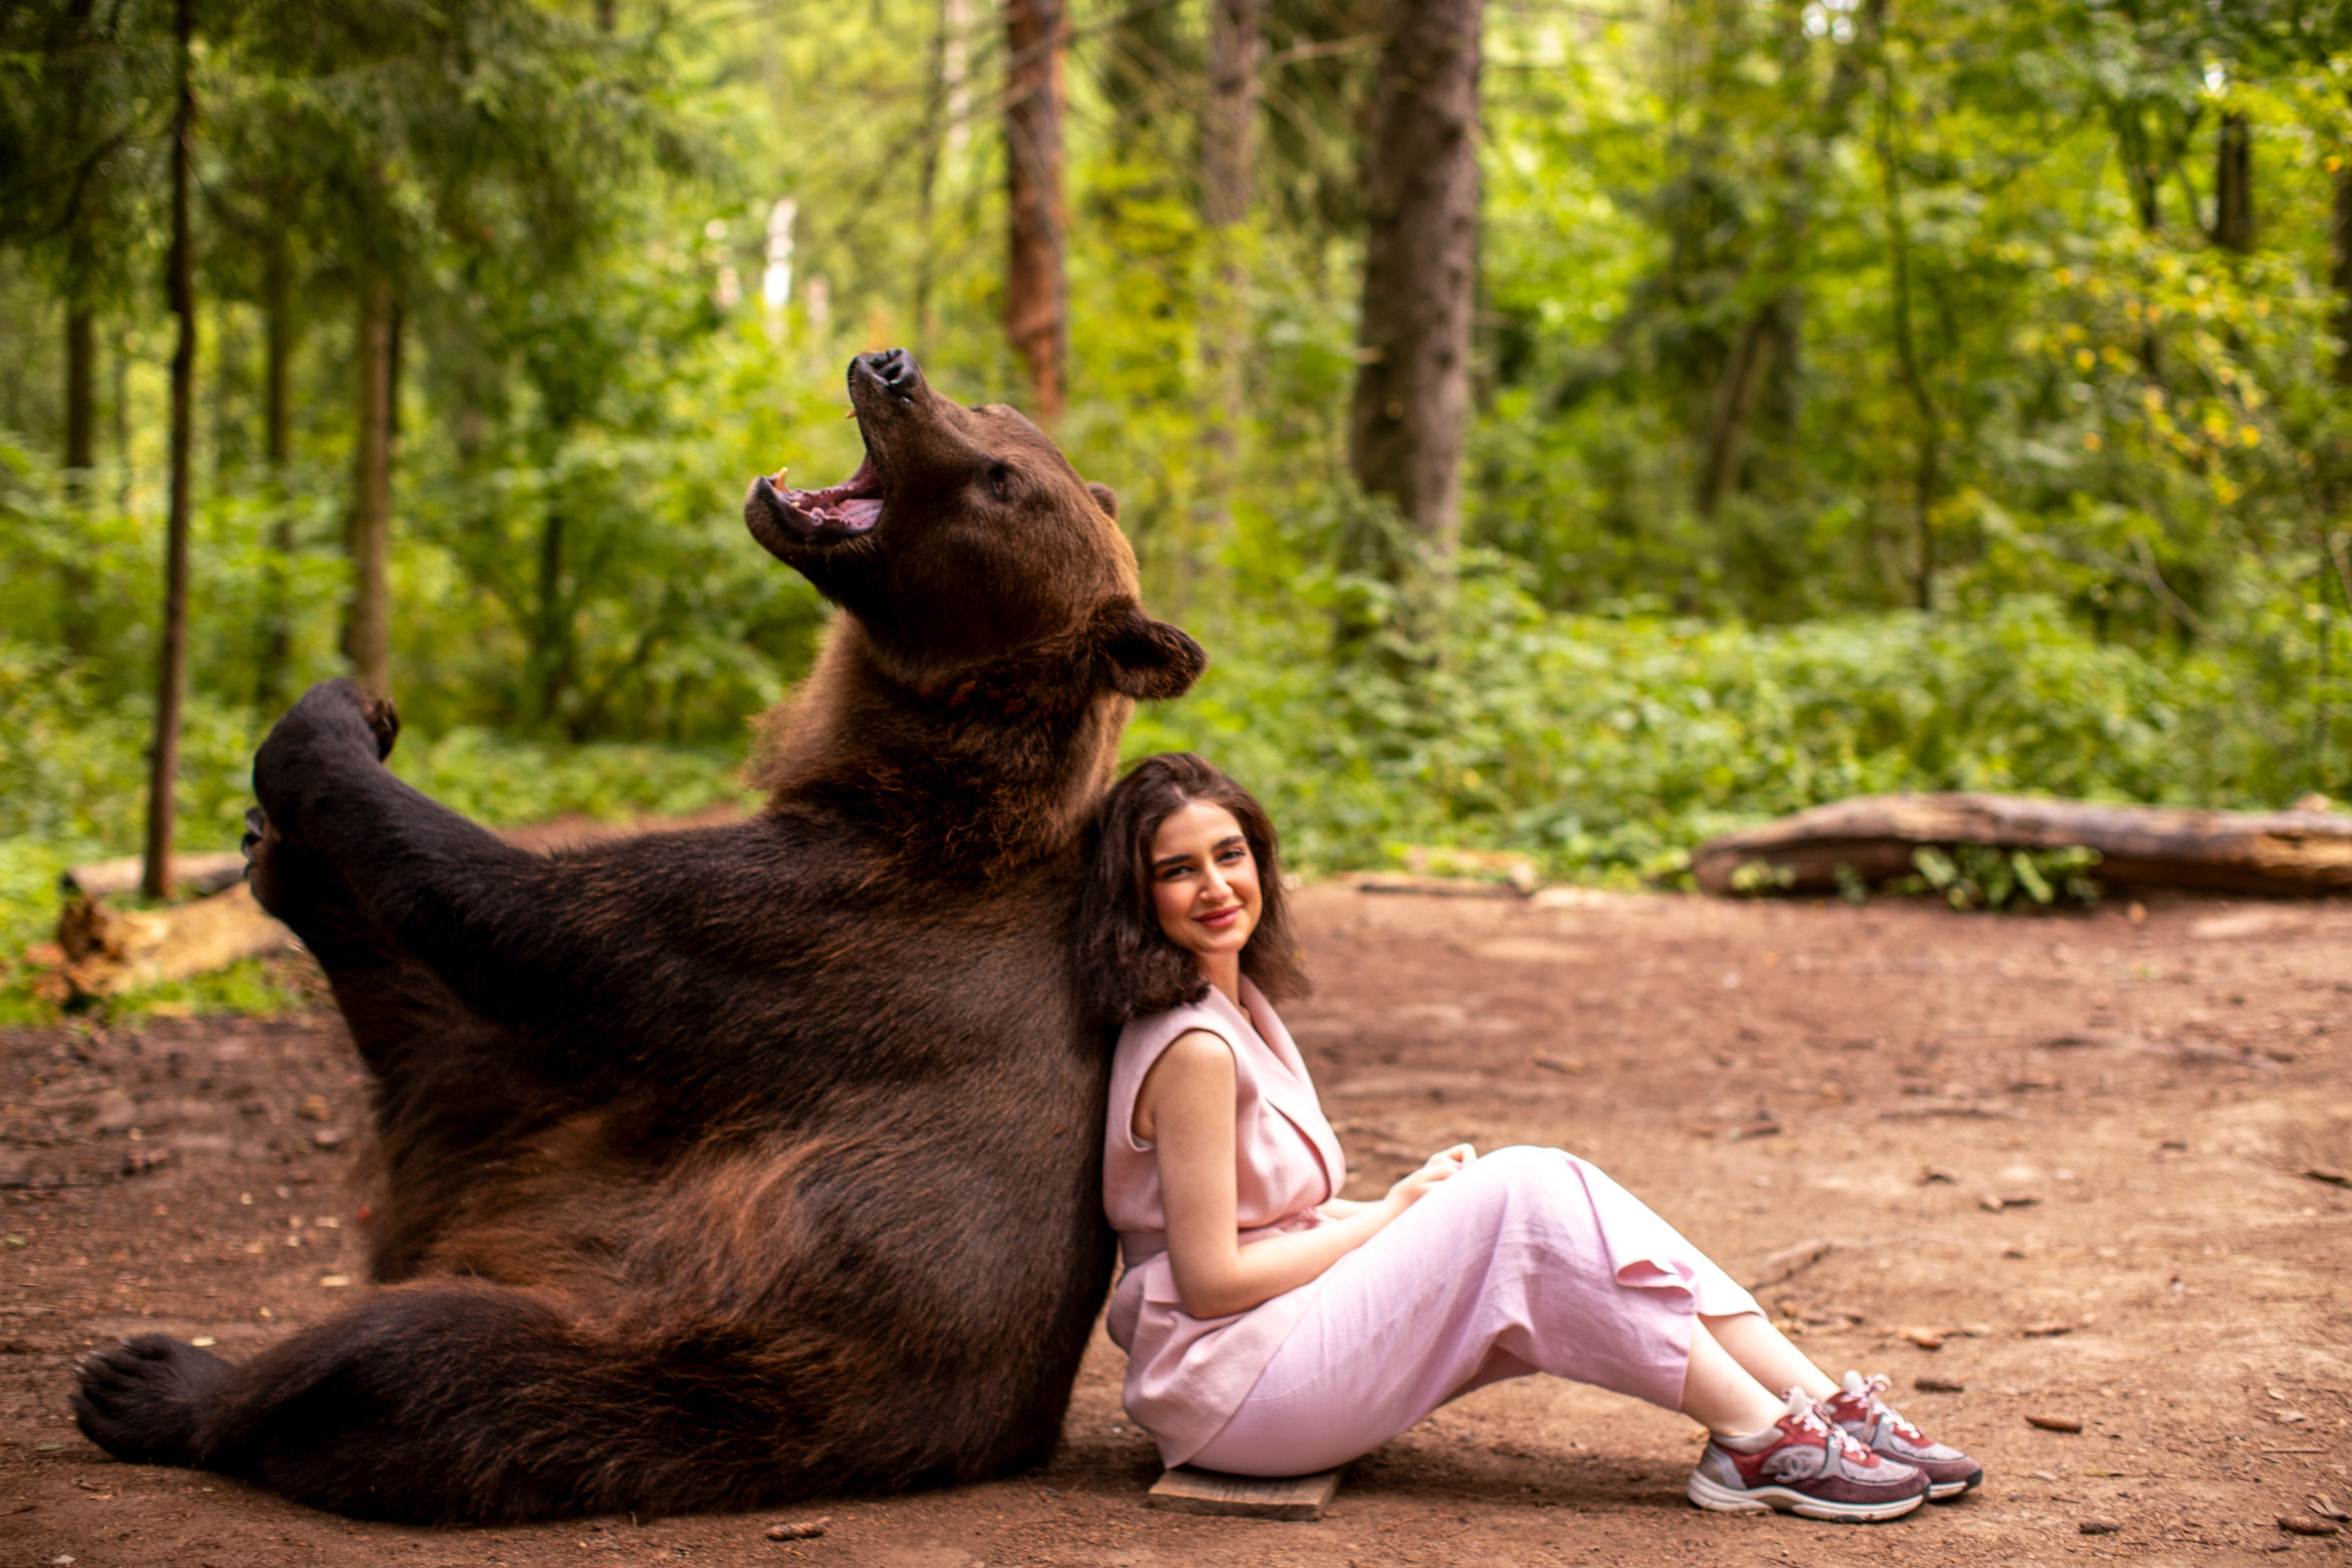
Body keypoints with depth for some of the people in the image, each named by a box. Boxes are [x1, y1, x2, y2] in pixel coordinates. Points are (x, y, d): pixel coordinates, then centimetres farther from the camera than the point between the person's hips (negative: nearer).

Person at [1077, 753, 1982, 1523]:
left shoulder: (1242, 1005, 12)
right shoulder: (1193, 1050, -19)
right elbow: (1212, 1279, -20)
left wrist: (1401, 1210, -1)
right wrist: (1396, 1213, -8)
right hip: (1228, 1389, -9)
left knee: (1548, 1188, -5)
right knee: (1523, 1197, -16)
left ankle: (1823, 1407, -8)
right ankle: (1760, 1442, -14)